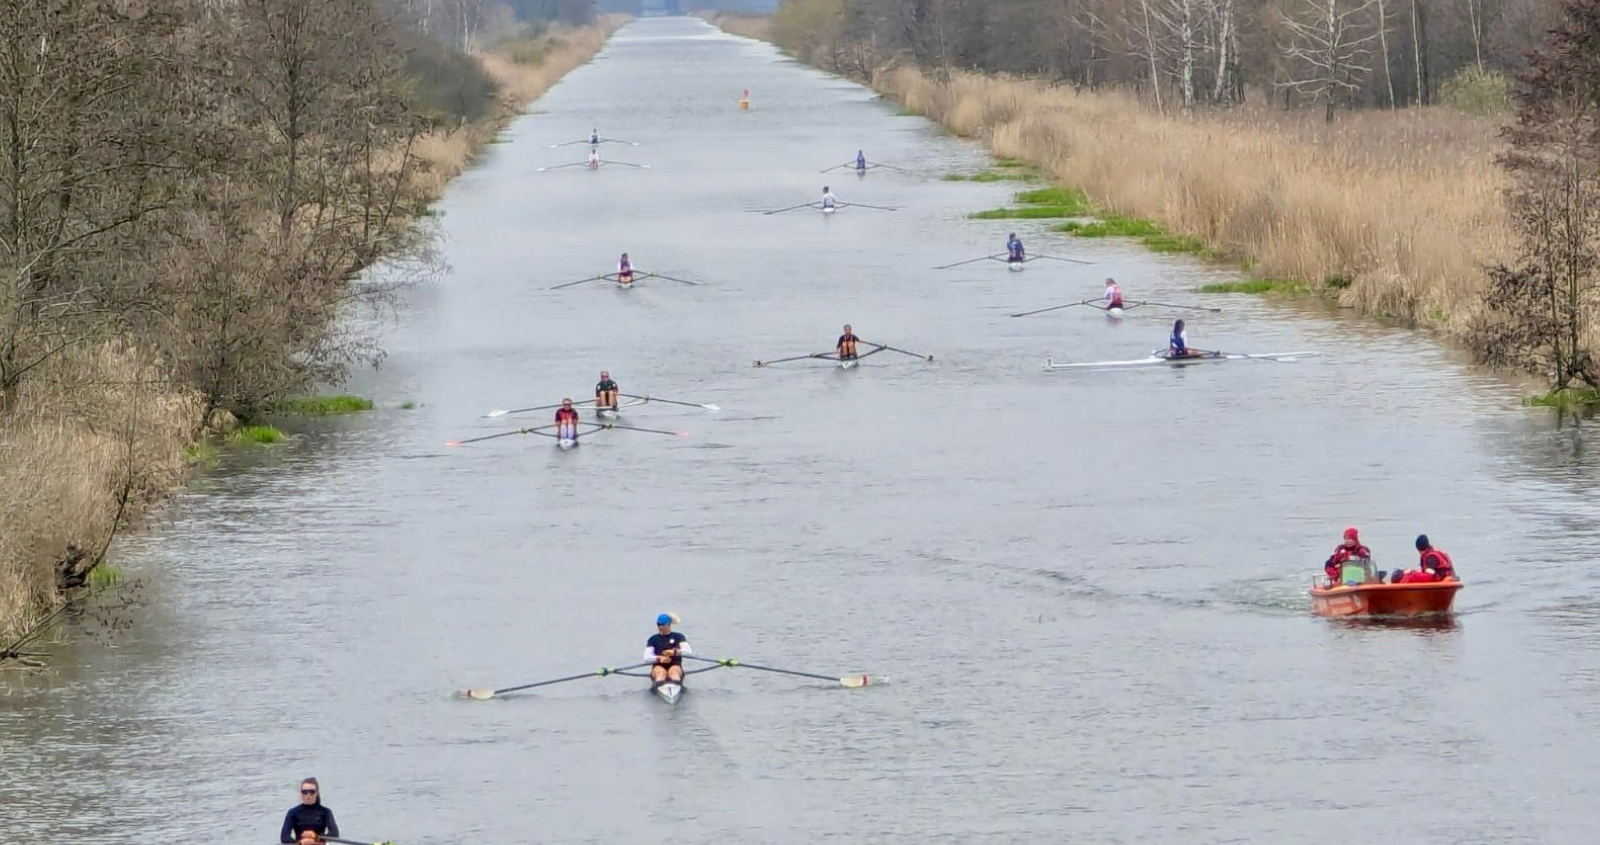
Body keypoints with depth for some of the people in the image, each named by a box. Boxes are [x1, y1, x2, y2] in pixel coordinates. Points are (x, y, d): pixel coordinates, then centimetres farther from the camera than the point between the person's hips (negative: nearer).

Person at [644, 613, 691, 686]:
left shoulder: (678, 637, 11)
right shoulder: (653, 639, 15)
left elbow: (689, 651, -6)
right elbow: (647, 657, 2)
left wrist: (674, 652, -24)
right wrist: (659, 658, -19)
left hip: (675, 665, -1)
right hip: (658, 666, 1)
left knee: (674, 671, -37)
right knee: (661, 672, -35)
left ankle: (676, 684, -69)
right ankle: (659, 684, -68)